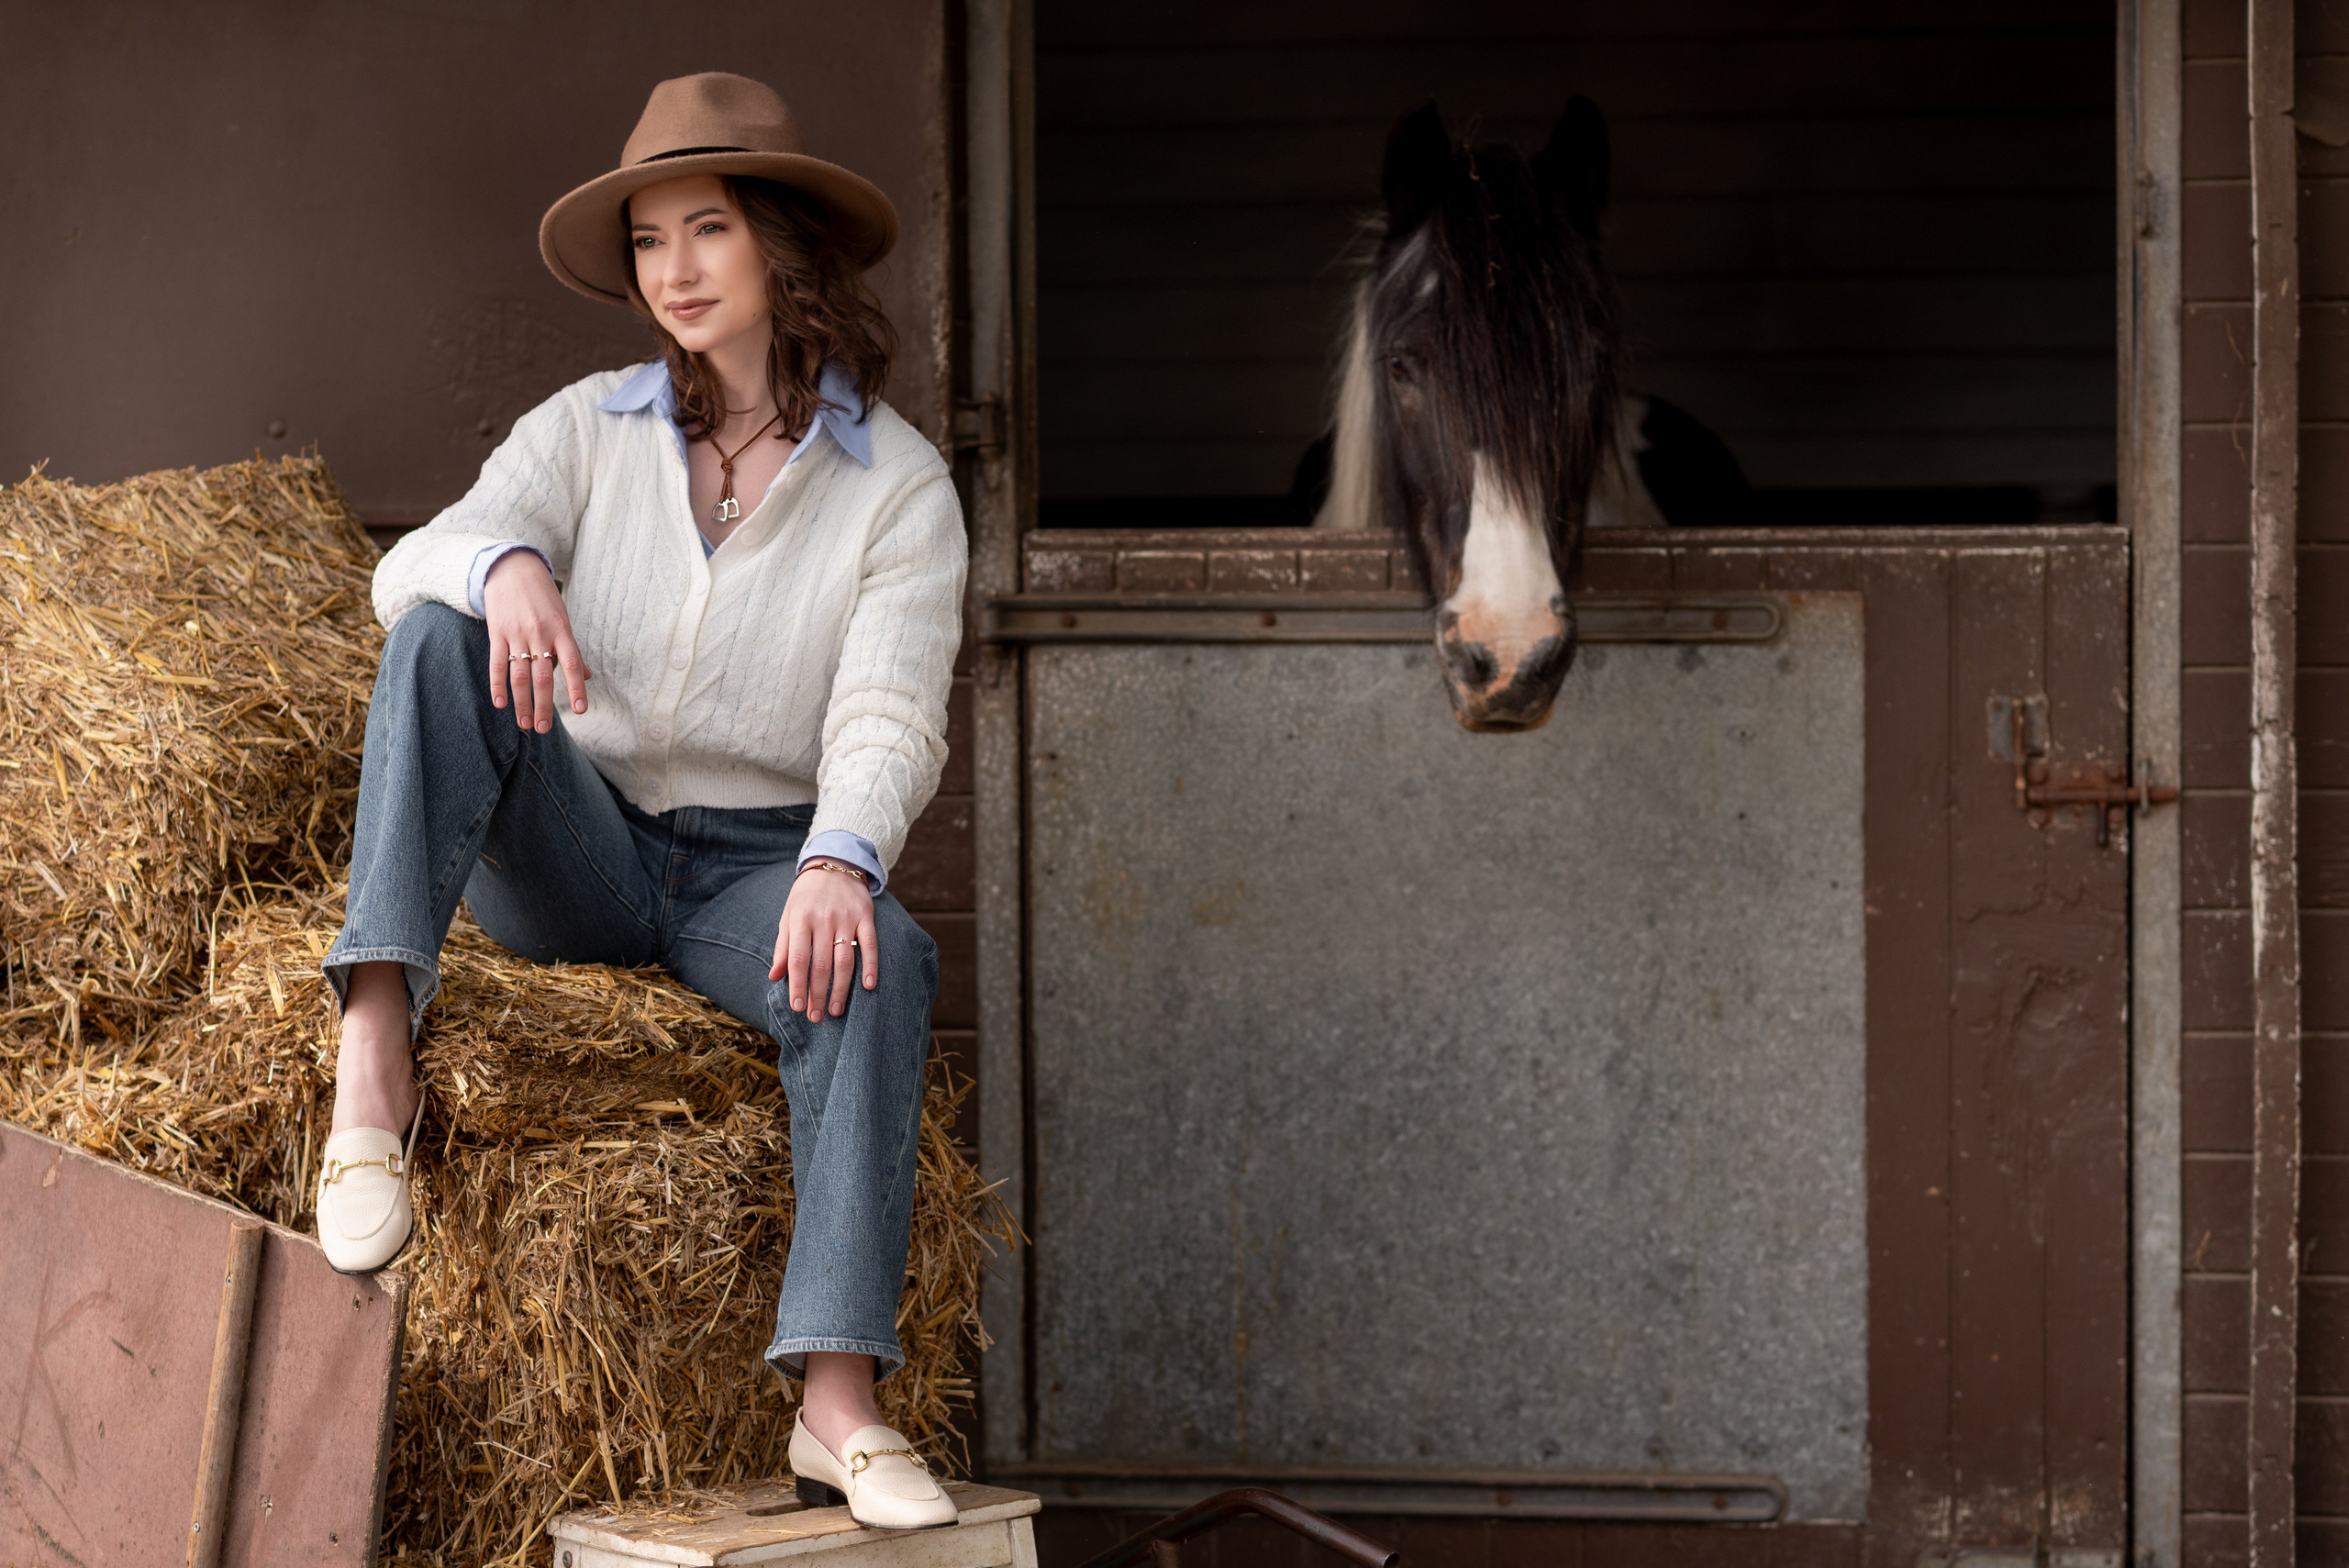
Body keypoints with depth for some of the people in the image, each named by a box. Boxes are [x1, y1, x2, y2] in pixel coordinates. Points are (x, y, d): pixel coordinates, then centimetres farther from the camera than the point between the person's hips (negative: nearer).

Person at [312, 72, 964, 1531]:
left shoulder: (900, 484, 0)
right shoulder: (589, 429, 5)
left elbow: (891, 716, -13)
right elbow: (407, 570, -9)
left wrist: (839, 862, -34)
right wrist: (505, 564, -34)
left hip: (757, 870, -1)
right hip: (568, 855, 1)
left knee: (882, 964, -36)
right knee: (445, 637, -27)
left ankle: (840, 1406, -42)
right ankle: (376, 1058, -38)